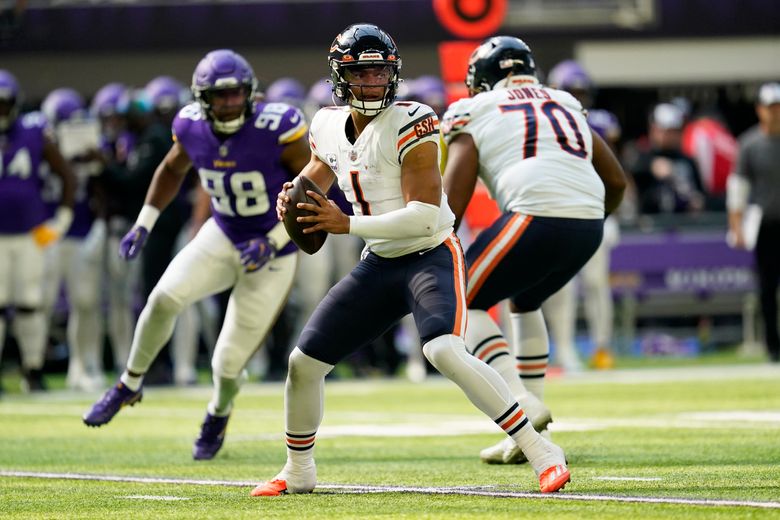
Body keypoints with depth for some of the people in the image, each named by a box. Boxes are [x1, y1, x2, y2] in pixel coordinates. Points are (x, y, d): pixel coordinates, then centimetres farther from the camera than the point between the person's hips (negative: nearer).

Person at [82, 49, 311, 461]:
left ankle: (219, 414, 36)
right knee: (165, 298, -23)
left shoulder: (277, 129, -25)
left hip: (272, 256, -3)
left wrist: (273, 242, -24)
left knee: (229, 363, -1)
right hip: (223, 237, 3)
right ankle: (130, 385, 2)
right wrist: (143, 223, 6)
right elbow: (172, 169, 13)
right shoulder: (193, 128, -10)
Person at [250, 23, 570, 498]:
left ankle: (542, 453, -26)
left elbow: (423, 216, -24)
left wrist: (347, 225, -25)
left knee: (445, 352, -32)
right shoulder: (329, 127, 2)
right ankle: (298, 472, 26)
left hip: (431, 257, -7)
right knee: (305, 361, 4)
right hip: (379, 264, 7)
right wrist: (292, 201, 1)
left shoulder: (410, 126, -19)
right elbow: (315, 177, 25)